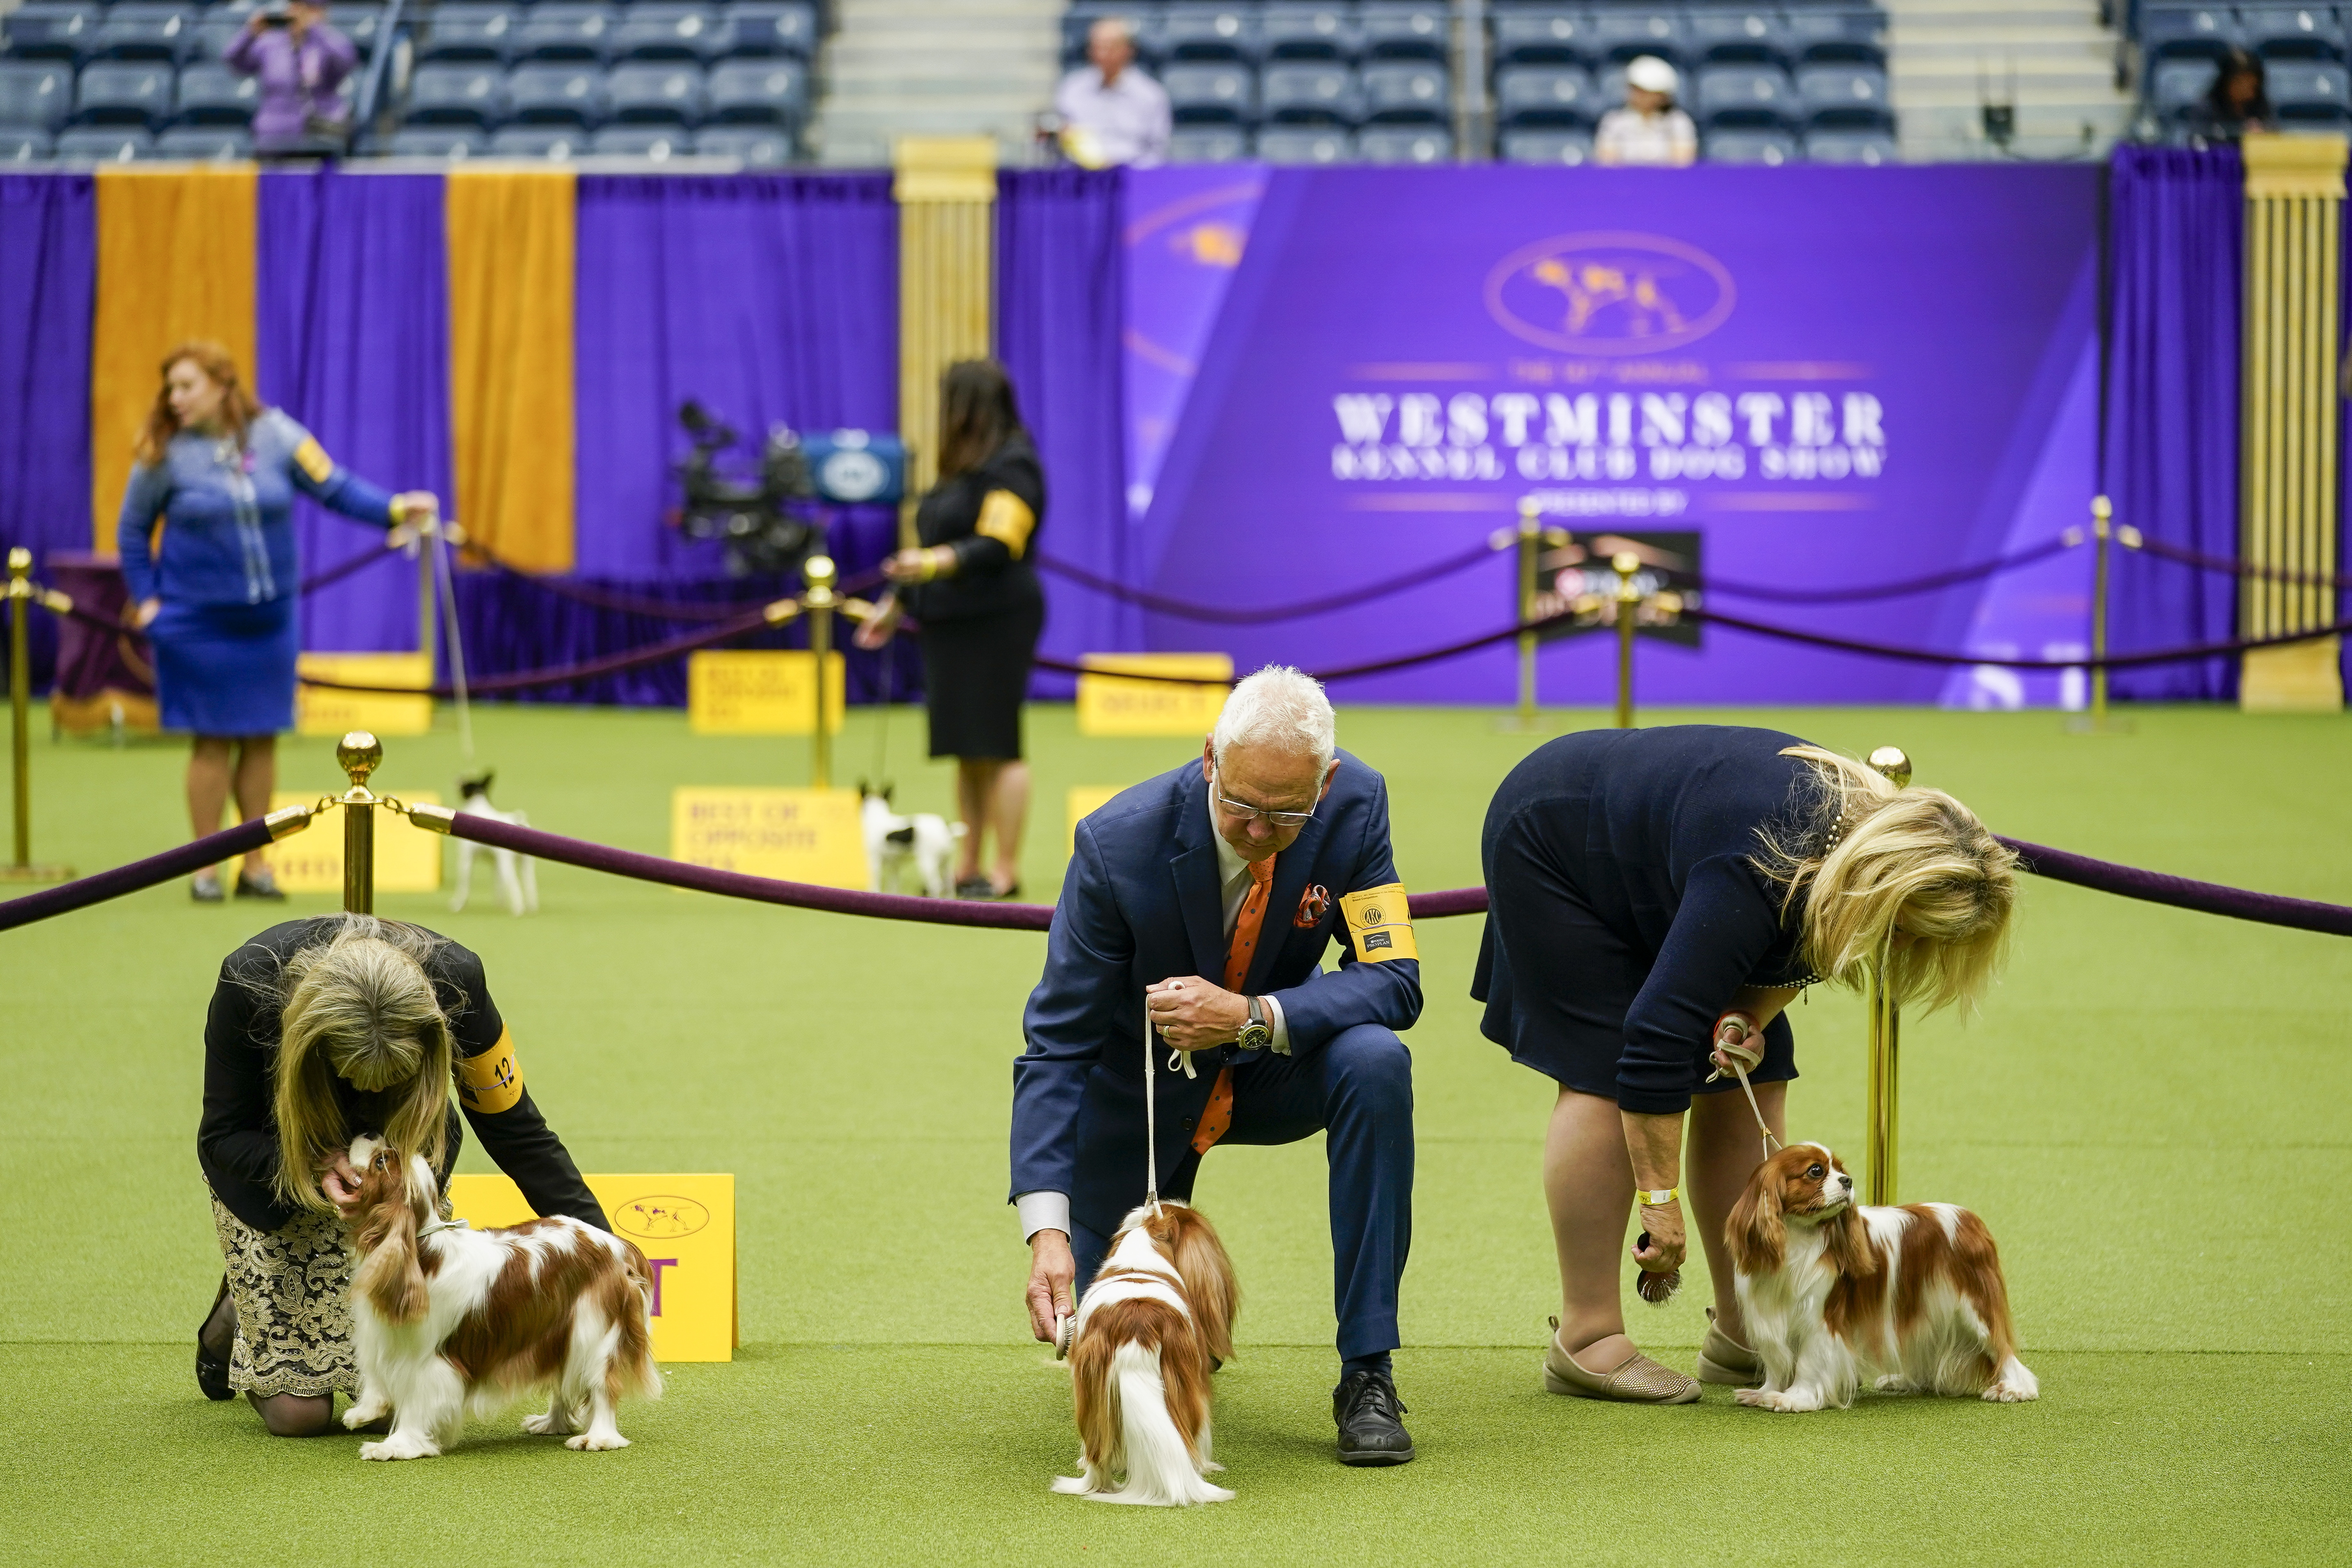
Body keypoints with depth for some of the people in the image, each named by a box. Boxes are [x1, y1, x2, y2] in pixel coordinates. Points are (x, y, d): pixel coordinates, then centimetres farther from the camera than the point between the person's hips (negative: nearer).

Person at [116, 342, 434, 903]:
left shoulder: (275, 435, -3)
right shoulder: (166, 453, -6)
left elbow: (335, 486, -6)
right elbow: (132, 530, 5)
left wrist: (393, 509, -20)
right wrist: (146, 599, 0)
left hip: (270, 616, 2)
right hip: (199, 620, -2)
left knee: (261, 738, 7)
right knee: (213, 739, 1)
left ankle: (256, 866, 17)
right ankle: (207, 869, 12)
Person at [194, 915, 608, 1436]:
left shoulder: (454, 980, -32)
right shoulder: (249, 984, -35)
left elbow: (518, 1134, -18)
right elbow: (221, 1136, -18)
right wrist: (316, 1166, -36)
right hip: (268, 1169, -1)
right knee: (299, 1410, -9)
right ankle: (238, 1316, 23)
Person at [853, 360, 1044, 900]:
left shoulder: (1011, 468, -9)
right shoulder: (963, 466, 19)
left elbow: (997, 547, -20)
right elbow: (934, 546, 26)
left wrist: (934, 563, -32)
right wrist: (896, 603, 27)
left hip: (994, 624, -9)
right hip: (951, 623, 9)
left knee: (995, 746, -8)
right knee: (966, 751, 9)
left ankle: (1007, 870, -7)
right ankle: (966, 868, 11)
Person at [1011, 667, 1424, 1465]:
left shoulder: (1354, 804, -23)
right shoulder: (1118, 843, -29)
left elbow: (1393, 979, -23)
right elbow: (1055, 1045, -27)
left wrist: (1251, 1017, -40)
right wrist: (1048, 1230, -38)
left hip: (1268, 1068, 1)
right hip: (1143, 1087, -1)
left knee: (1376, 1063, -32)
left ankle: (1367, 1374, -22)